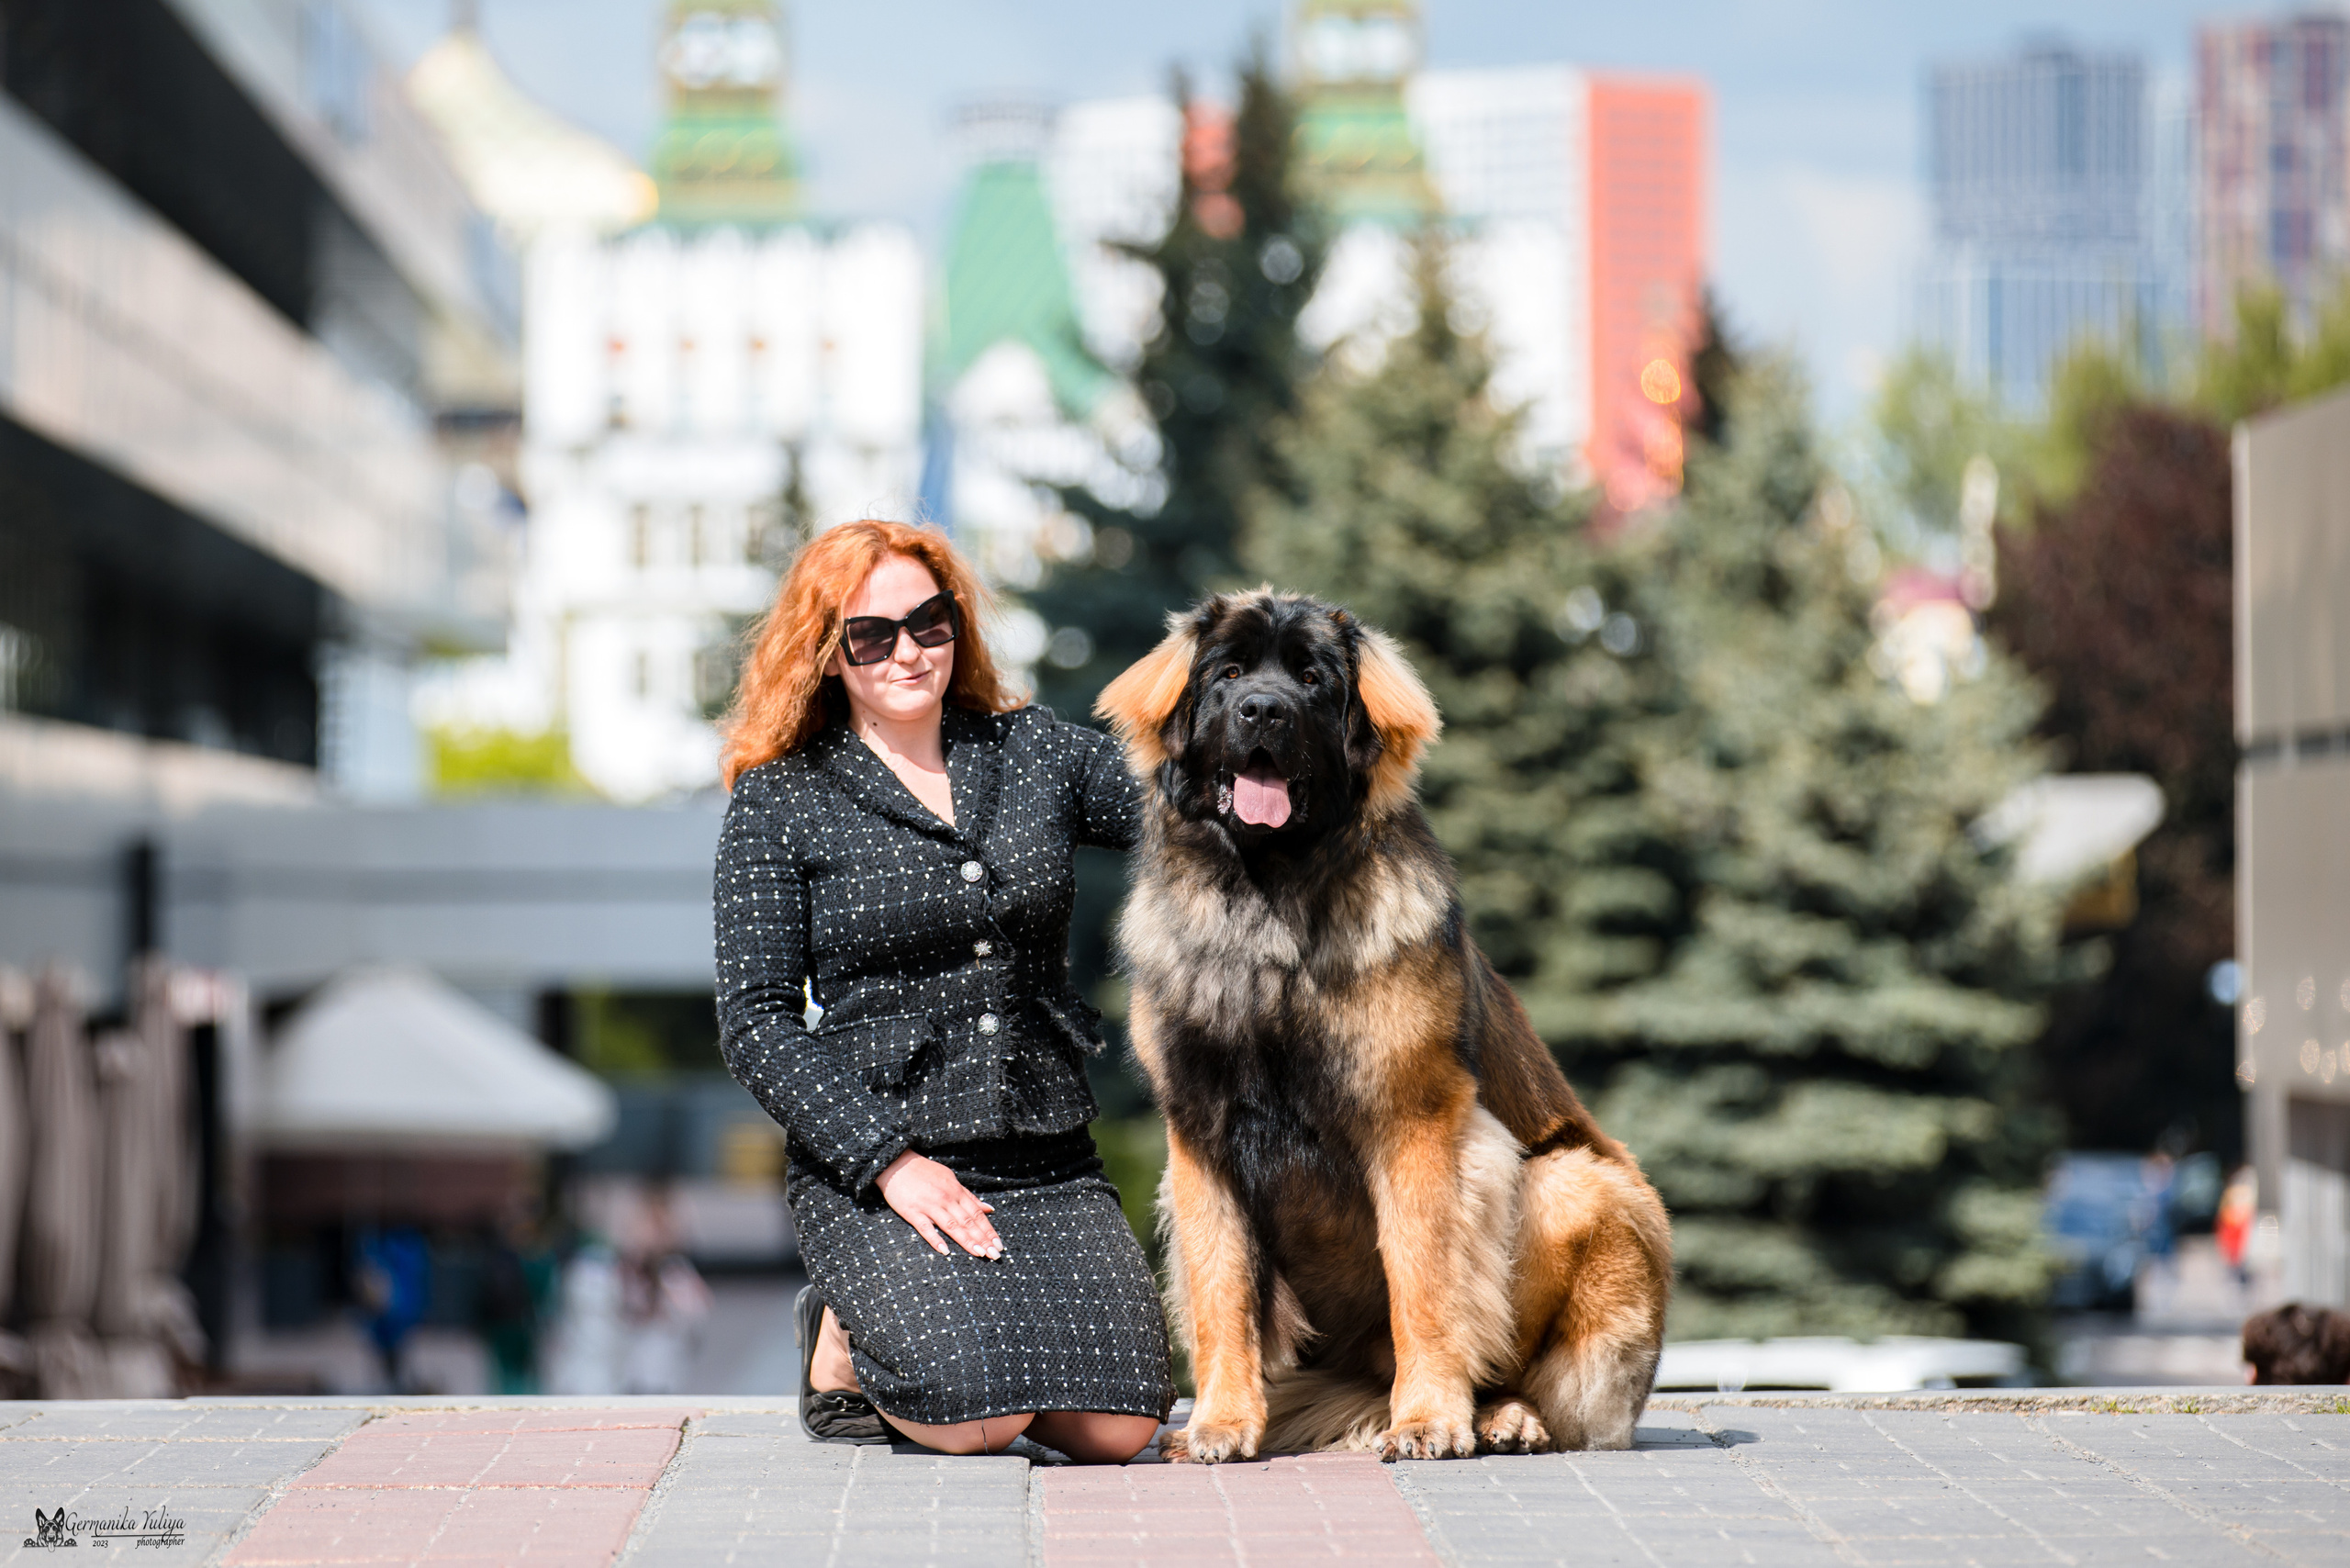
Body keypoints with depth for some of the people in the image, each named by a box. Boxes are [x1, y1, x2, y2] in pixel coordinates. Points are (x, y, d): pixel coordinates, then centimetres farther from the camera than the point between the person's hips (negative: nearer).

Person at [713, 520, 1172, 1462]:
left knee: (1116, 1428, -16)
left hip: (1049, 1160, 3)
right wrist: (890, 1161, -14)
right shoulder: (779, 803, 1)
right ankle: (843, 1338, 9)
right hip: (868, 1156, -3)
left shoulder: (1036, 751, 11)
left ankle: (973, 1318, 16)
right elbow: (756, 1023, -3)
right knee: (978, 1419, -25)